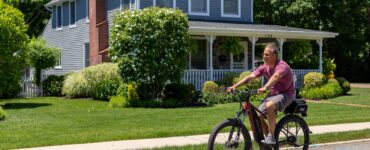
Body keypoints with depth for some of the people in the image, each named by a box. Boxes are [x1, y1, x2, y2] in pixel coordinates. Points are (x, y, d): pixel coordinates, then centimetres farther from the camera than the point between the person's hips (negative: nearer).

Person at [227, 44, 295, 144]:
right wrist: (234, 86, -24)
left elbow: (275, 76, -43)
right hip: (273, 93, 7)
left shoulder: (282, 66, -22)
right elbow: (250, 77, -11)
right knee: (258, 116, -7)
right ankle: (267, 137, 15)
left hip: (286, 94, -7)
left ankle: (271, 137, -26)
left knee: (269, 105, -36)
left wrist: (265, 88, -61)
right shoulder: (264, 67, -2)